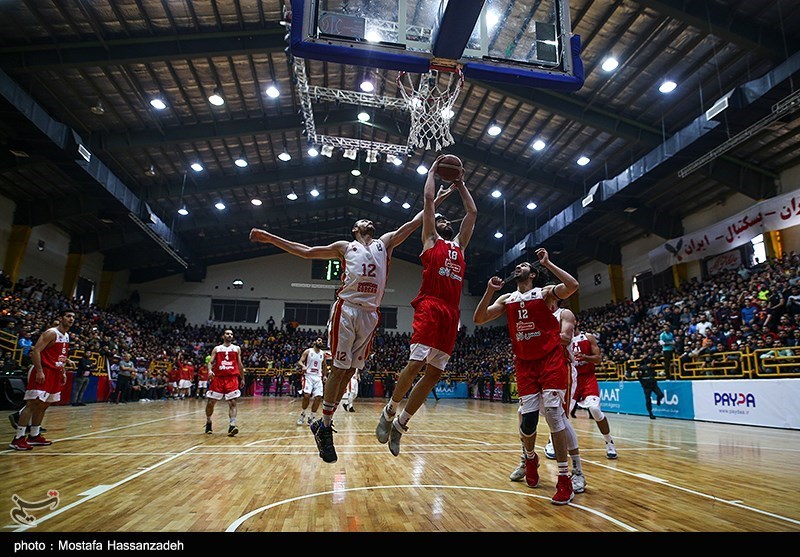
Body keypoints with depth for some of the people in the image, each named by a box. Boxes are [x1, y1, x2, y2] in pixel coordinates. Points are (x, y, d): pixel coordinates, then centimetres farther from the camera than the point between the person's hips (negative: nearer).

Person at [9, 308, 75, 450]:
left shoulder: (67, 336, 14)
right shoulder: (51, 333, -14)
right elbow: (36, 351, -20)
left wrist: (63, 372, 17)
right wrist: (39, 371, -25)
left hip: (55, 373, 9)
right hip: (43, 372, -9)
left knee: (44, 405, 13)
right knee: (32, 403, -10)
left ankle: (34, 436, 21)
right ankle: (18, 438, -6)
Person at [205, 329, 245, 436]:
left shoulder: (237, 349, 12)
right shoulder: (217, 349, 10)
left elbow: (239, 364, 15)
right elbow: (211, 362, 2)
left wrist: (242, 378, 14)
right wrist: (210, 370, -20)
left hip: (232, 378, 0)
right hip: (218, 378, 1)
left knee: (232, 402, -12)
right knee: (210, 402, 5)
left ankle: (232, 426, -18)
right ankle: (208, 423, 29)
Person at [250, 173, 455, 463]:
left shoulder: (385, 243, 22)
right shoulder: (345, 247, 17)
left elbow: (413, 223, 21)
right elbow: (306, 251, 18)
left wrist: (435, 201, 19)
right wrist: (270, 238, 14)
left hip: (370, 313, 3)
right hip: (346, 308, -3)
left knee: (350, 370, 5)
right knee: (339, 368, -4)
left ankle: (324, 424, 16)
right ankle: (324, 426, 8)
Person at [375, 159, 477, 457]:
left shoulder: (459, 244, 27)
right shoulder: (430, 240, 14)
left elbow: (472, 212, 34)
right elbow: (428, 198, 12)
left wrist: (460, 184, 38)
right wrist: (433, 171, 24)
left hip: (451, 313, 6)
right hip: (429, 308, -5)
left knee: (434, 373, 1)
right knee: (416, 364, -15)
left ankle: (401, 423, 11)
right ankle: (390, 411, 8)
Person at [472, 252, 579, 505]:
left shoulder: (545, 292, 3)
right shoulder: (506, 299, 13)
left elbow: (572, 285, -17)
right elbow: (478, 319, 3)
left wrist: (547, 263, -13)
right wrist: (489, 291, -7)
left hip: (552, 359, -3)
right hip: (525, 363, 3)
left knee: (553, 412, -12)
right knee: (527, 418, -2)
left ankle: (564, 479, -2)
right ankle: (530, 457, 30)